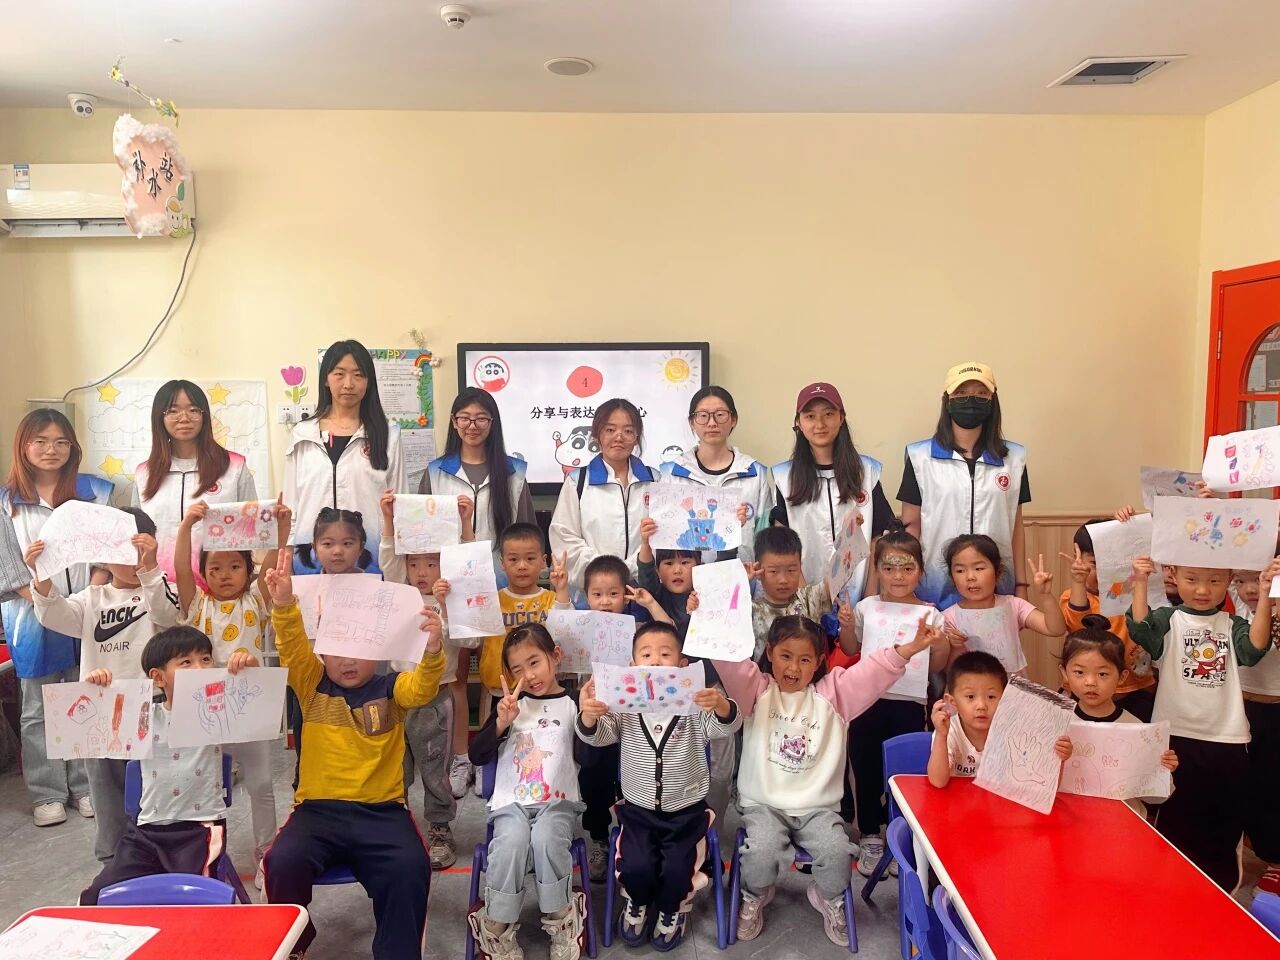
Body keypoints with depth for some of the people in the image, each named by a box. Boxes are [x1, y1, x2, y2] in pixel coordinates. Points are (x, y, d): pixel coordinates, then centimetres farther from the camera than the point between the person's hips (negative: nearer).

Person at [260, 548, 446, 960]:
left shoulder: (390, 689, 8)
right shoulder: (313, 686, 9)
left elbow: (422, 687, -13)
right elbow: (292, 647, -8)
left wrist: (431, 651, -36)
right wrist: (284, 604, -29)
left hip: (381, 810, -1)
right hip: (318, 808, 1)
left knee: (410, 867, -27)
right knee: (283, 861, -26)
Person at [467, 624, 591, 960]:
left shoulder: (574, 703, 4)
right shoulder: (511, 704, 11)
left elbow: (586, 757, -7)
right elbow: (476, 756, 4)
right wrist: (501, 723, -12)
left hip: (558, 802, -1)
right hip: (512, 802, 1)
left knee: (546, 839, -32)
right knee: (512, 840, -30)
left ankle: (561, 921, -9)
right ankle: (496, 928, -12)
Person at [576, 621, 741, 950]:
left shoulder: (695, 706, -10)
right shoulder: (623, 707, -7)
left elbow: (726, 727, -23)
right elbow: (597, 736, -17)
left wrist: (722, 706, -48)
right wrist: (588, 716, -42)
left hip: (686, 811, -1)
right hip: (638, 809, 1)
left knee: (677, 869, -14)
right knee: (636, 866, -16)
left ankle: (672, 909, 21)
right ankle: (637, 902, 20)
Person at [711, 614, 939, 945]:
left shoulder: (832, 693, 5)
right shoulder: (757, 690, 1)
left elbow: (873, 671, -7)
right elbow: (728, 660, -15)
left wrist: (910, 647, -23)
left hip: (817, 807, 1)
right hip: (764, 804, -1)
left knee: (838, 852, -21)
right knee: (760, 852, -26)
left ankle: (829, 899, 14)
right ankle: (755, 896, 10)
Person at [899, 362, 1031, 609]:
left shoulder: (1013, 458, 7)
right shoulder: (920, 456, 0)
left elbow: (1016, 528, 10)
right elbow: (911, 525, 2)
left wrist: (1021, 587, 7)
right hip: (935, 591, -2)